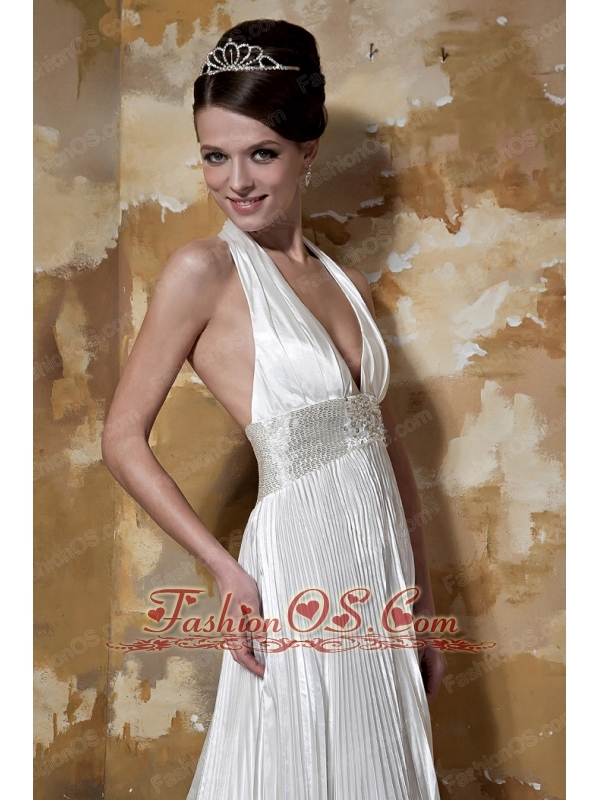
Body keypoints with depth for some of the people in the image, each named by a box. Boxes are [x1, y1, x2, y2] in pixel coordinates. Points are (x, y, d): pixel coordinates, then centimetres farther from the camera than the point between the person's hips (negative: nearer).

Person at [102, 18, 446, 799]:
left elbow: (390, 451, 12)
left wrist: (424, 601, 13)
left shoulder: (350, 286, 8)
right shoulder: (204, 271, -9)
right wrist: (225, 569, -12)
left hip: (383, 582, 6)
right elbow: (124, 441, -7)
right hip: (300, 577, -6)